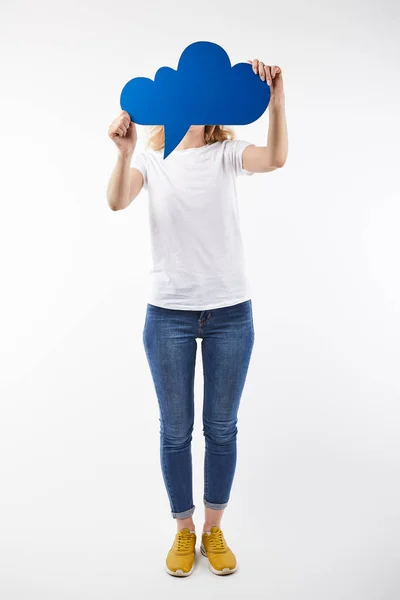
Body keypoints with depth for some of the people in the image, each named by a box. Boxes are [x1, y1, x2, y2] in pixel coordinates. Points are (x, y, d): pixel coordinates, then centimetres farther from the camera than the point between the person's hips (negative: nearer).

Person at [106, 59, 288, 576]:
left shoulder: (226, 153, 3)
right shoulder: (151, 158, 3)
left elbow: (275, 159, -19)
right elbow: (117, 201, -17)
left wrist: (276, 100, -36)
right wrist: (125, 153, -36)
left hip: (230, 311, 1)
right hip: (169, 312, 0)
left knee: (221, 427, 11)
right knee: (175, 429, 10)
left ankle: (214, 531, 33)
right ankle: (184, 531, 32)